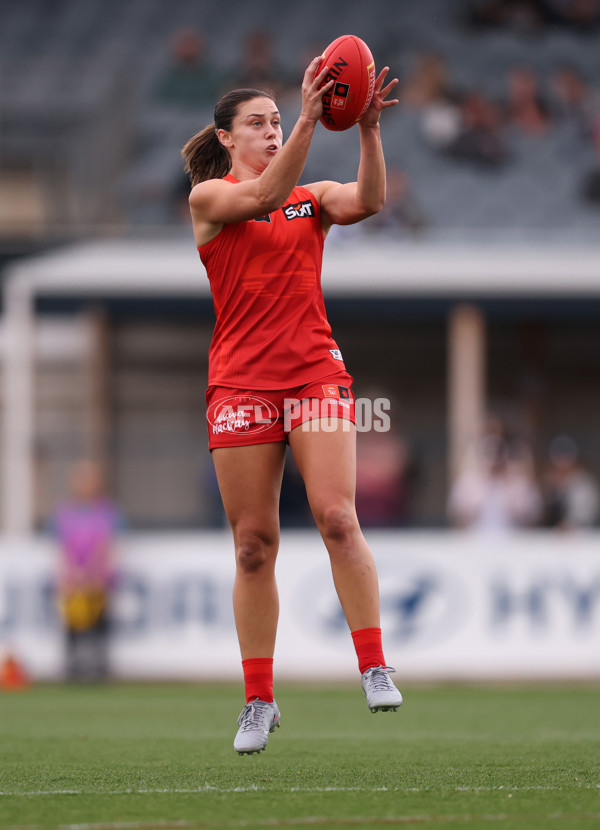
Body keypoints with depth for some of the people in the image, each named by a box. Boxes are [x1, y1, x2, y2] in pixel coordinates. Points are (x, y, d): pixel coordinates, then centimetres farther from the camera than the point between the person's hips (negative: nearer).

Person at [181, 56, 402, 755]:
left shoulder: (313, 197, 14)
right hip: (240, 381, -1)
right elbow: (262, 196, -16)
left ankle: (374, 669, -13)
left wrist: (368, 132, -21)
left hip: (316, 375, 1)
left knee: (337, 519, -16)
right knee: (254, 545, 0)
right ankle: (259, 701, 7)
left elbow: (368, 201, -7)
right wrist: (309, 120, -26)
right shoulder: (209, 198, 5)